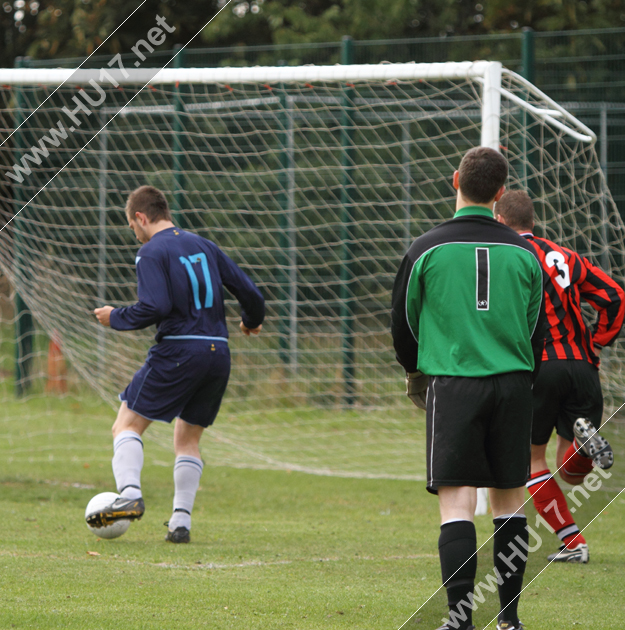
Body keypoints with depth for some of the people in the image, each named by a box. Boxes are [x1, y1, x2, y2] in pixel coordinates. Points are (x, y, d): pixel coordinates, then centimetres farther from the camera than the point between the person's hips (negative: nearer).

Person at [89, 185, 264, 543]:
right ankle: (181, 521, 8)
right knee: (188, 438, 16)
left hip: (178, 351, -6)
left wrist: (115, 318, -2)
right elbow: (248, 291, 15)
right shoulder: (204, 246, 15)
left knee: (128, 424, 3)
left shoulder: (152, 252, -4)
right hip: (218, 351, 6)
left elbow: (155, 307, -17)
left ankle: (130, 494, -20)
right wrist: (252, 322, 35)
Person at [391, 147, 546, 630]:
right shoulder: (524, 253, 5)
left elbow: (403, 324, 8)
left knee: (457, 502, -5)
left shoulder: (427, 250, -2)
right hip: (513, 383, 3)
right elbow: (537, 329, 13)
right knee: (509, 500, 10)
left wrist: (416, 371, 27)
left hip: (453, 385, -2)